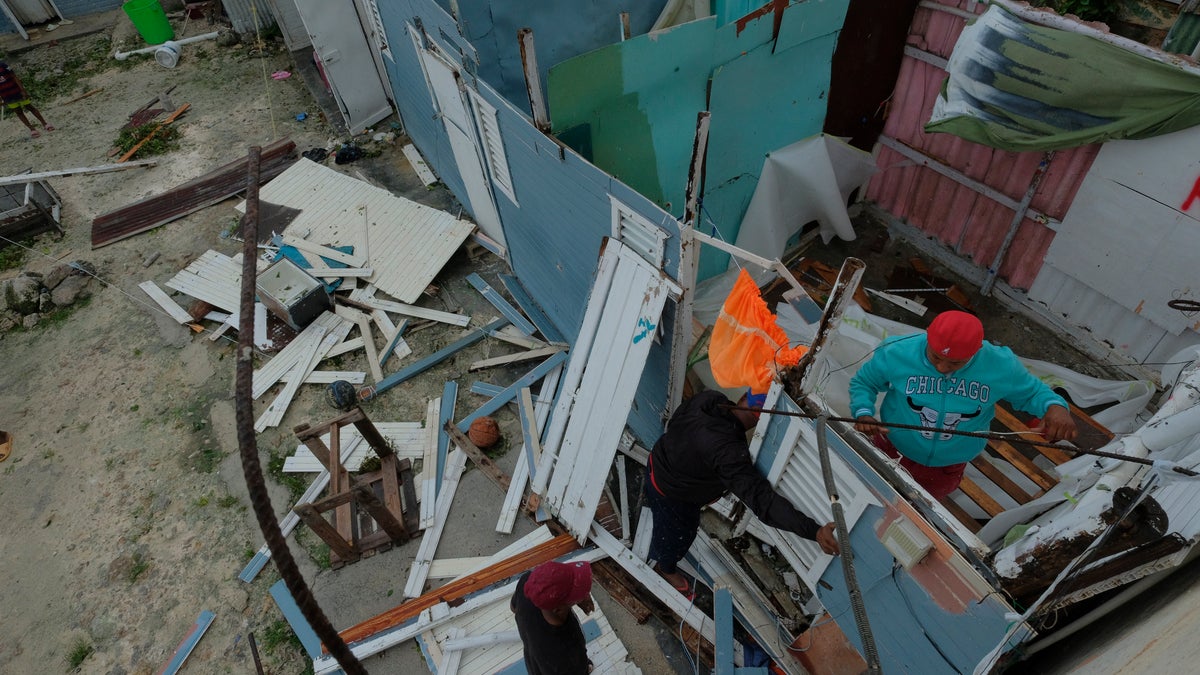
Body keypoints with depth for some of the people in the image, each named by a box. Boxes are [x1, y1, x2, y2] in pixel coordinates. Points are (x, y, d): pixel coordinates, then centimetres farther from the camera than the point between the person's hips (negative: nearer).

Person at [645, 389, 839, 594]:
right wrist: (813, 531, -52)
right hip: (671, 493, -6)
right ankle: (665, 568, 58)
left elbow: (674, 421, -1)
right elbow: (760, 498, -48)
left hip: (658, 462, 7)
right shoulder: (728, 452, -44)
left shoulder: (709, 398, -21)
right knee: (678, 534, 26)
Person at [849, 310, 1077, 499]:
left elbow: (1030, 391, -4)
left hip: (948, 466, 1)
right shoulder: (897, 353, -29)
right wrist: (863, 412, -30)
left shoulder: (1001, 366, -24)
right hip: (893, 453, -1)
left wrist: (1055, 405, -27)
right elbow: (862, 382, -11)